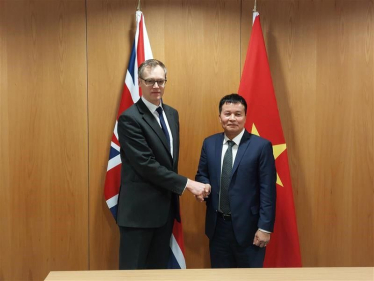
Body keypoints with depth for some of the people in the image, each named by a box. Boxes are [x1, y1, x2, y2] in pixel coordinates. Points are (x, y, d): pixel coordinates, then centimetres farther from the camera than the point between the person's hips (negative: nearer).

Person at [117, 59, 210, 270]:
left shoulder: (172, 114, 10)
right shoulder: (130, 118, -16)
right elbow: (146, 165, -21)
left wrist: (175, 193, 11)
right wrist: (186, 184, -18)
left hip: (166, 205, 8)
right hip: (140, 208, -7)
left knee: (160, 267, 17)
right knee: (134, 269, 5)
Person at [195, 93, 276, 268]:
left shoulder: (261, 146, -9)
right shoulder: (209, 143, 4)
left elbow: (267, 190, -10)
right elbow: (202, 174, 13)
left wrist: (265, 227, -12)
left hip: (247, 226, -4)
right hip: (217, 225, 4)